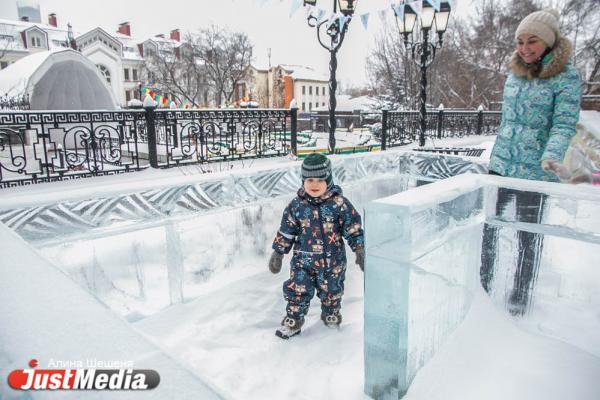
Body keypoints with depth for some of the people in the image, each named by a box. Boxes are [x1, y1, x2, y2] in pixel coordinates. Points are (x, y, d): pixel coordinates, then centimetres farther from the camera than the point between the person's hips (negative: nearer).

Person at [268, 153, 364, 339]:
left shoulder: (339, 203, -12)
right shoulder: (296, 205, -6)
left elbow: (354, 228, -6)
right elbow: (286, 232, 3)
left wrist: (360, 250, -9)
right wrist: (278, 253, 5)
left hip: (332, 260, 0)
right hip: (303, 260, 1)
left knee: (331, 292, 17)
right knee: (297, 291, 3)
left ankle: (331, 315, 44)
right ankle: (293, 321, 24)